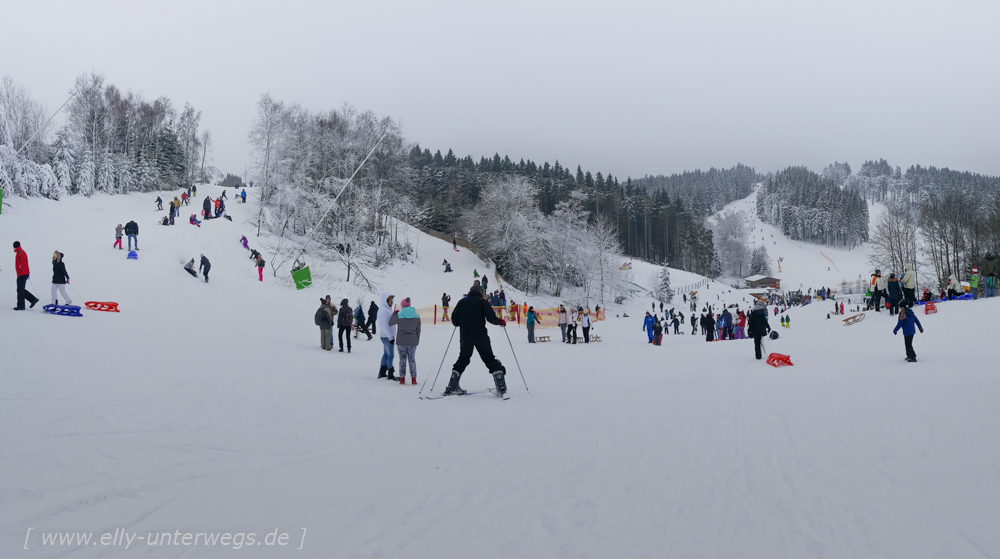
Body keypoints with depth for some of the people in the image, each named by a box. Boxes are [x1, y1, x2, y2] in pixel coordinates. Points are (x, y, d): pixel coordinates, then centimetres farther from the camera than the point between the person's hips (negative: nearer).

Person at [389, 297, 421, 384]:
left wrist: (394, 313, 17)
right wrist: (417, 341, 15)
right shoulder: (417, 316, 1)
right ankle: (413, 379, 6)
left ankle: (402, 379, 8)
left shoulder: (399, 315, -10)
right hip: (412, 342, 2)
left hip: (401, 342, -2)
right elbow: (418, 330, 7)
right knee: (412, 360, 9)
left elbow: (390, 323, 5)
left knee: (402, 360, 7)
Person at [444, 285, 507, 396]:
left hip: (465, 336, 3)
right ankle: (501, 387, -5)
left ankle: (452, 387, 11)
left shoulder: (462, 302, 9)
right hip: (480, 336, -3)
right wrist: (501, 322, 8)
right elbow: (491, 318, -10)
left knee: (463, 359, 16)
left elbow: (454, 320, 6)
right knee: (490, 359, 3)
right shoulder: (482, 301, 1)